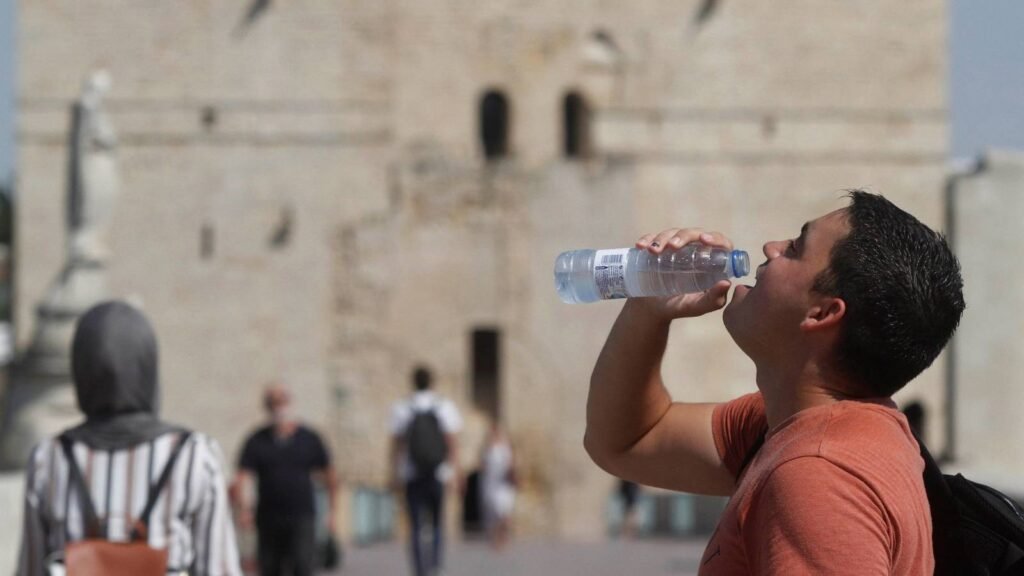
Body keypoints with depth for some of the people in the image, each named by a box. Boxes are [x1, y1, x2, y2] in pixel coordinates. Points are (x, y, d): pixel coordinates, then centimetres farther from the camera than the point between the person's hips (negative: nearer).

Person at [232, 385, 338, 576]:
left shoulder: (309, 439, 5)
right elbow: (242, 478, -8)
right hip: (268, 521, 1)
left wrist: (331, 512, 12)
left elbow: (330, 477, 15)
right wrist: (244, 508, -26)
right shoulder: (257, 442, 3)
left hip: (302, 518, -1)